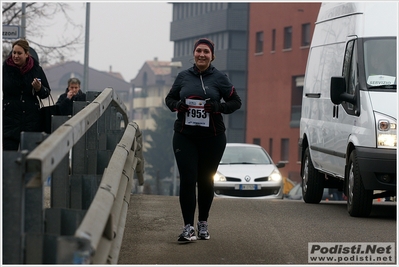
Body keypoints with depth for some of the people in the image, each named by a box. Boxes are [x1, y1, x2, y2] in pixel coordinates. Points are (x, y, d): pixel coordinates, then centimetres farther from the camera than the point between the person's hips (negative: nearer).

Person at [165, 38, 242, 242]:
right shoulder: (183, 77, 7)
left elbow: (236, 102, 5)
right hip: (185, 136, 1)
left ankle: (203, 223, 25)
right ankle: (188, 227, -9)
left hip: (212, 137, -1)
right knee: (187, 180, -8)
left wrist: (218, 107, -15)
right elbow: (169, 98, 17)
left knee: (206, 180, 9)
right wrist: (176, 105, -7)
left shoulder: (219, 78, 2)